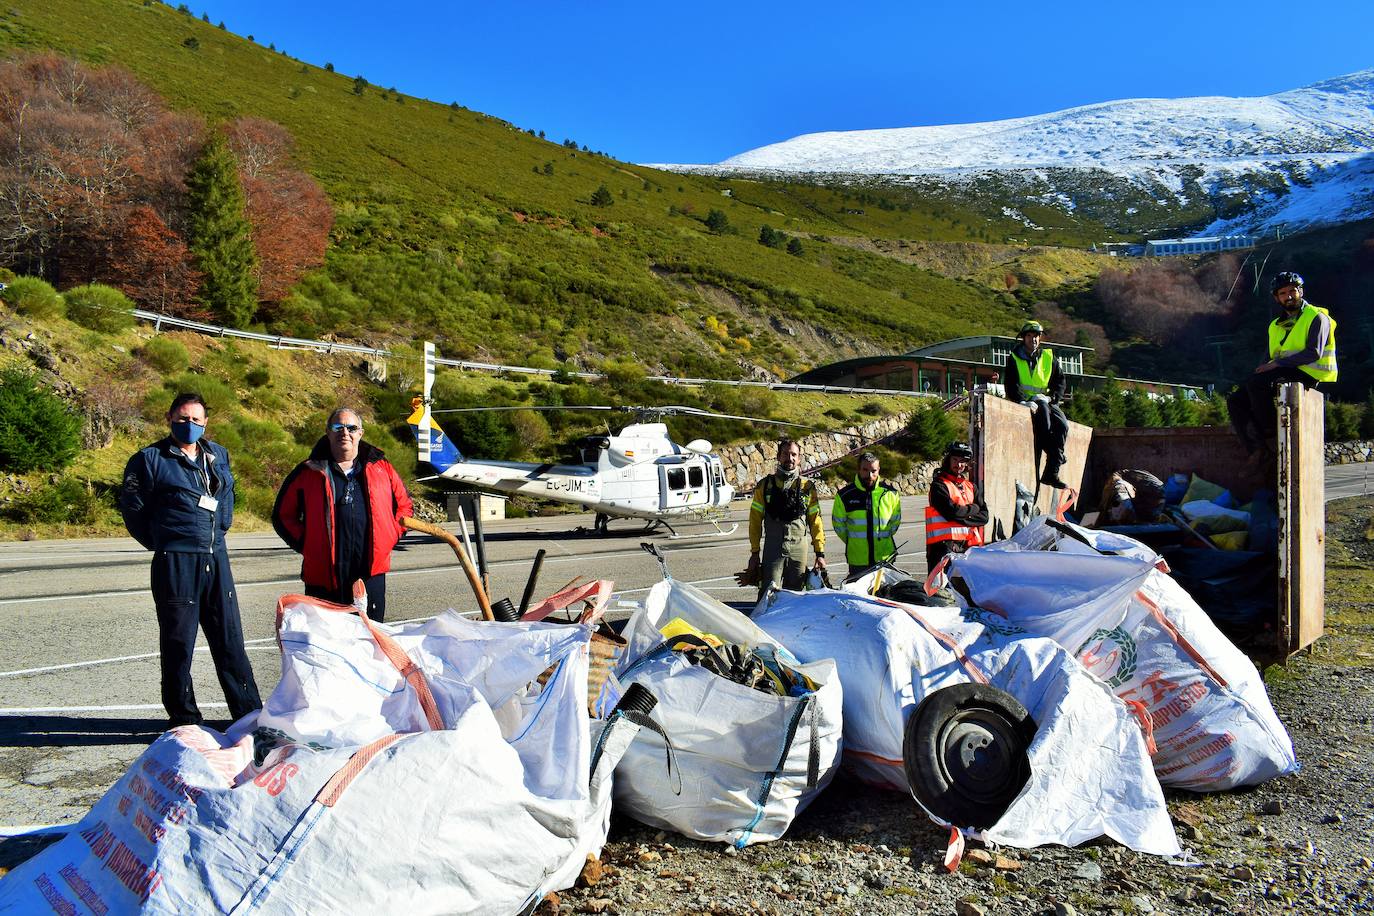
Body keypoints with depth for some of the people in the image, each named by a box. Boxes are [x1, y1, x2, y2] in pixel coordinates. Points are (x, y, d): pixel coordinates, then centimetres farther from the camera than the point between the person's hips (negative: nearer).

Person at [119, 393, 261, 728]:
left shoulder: (218, 455, 13)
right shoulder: (151, 459, -3)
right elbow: (132, 509, 1)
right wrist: (163, 543, 4)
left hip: (216, 559, 5)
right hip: (175, 563, -5)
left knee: (230, 640, 10)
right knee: (178, 645, 3)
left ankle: (249, 712, 17)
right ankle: (184, 719, 15)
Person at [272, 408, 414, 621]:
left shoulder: (382, 468, 11)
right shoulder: (308, 473, 6)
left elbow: (405, 506, 20)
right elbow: (283, 515, 11)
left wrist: (389, 538, 6)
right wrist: (304, 545, 0)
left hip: (371, 574, 2)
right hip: (323, 578, -2)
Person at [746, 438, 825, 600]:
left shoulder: (808, 487, 7)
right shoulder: (765, 485, 4)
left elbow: (815, 521, 8)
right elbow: (755, 520, 5)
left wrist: (820, 553, 3)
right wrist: (754, 552, 1)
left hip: (799, 550, 2)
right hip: (772, 550, -1)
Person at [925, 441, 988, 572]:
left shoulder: (972, 487, 21)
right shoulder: (939, 485, 2)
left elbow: (984, 516, 8)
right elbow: (952, 511, -13)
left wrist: (962, 517, -8)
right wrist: (973, 508, 4)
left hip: (970, 545, 6)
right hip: (946, 545, -6)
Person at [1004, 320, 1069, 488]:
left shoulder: (1048, 357, 12)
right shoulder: (1014, 358, 3)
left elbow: (1060, 380, 11)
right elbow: (1011, 385, -7)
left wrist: (1051, 397, -8)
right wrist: (1023, 401, -23)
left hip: (1045, 400, 4)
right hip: (1024, 402, -3)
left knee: (1062, 424, -24)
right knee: (1042, 409, -37)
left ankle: (1051, 473, -25)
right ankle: (1057, 456, -29)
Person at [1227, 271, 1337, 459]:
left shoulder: (1317, 317, 0)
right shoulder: (1276, 325, 23)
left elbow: (1314, 353, -13)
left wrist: (1278, 363, -18)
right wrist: (1264, 367, -3)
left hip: (1307, 374, -8)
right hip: (1283, 374, 8)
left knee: (1257, 382, -32)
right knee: (1235, 400, -11)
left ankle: (1269, 431, -19)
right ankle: (1258, 451, -20)